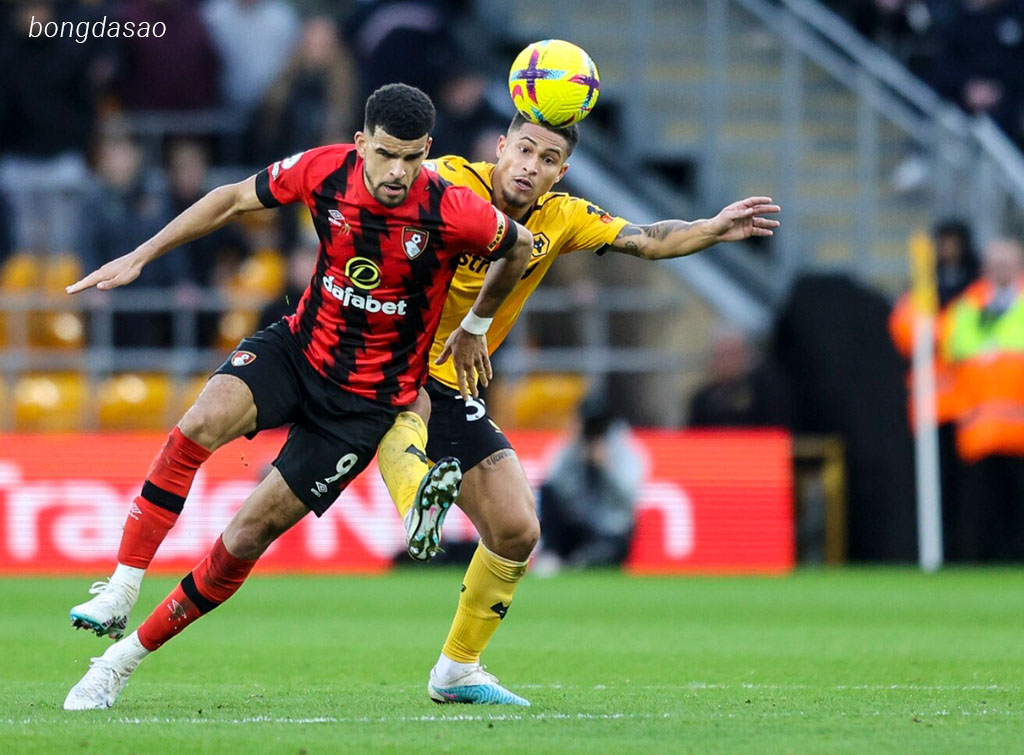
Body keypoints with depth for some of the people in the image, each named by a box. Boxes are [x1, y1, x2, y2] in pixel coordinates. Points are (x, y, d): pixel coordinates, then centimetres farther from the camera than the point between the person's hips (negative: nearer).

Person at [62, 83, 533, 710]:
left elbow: (520, 247, -1)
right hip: (298, 348, 2)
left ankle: (126, 656, 8)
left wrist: (476, 327, 12)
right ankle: (121, 591, -22)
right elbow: (234, 200, 3)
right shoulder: (323, 171, -14)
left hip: (367, 398, -2)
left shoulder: (452, 212, -22)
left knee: (248, 536, -6)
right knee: (205, 420, -30)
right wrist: (139, 258, 3)